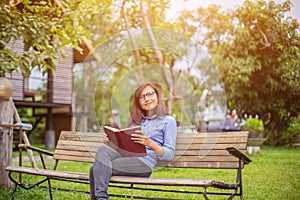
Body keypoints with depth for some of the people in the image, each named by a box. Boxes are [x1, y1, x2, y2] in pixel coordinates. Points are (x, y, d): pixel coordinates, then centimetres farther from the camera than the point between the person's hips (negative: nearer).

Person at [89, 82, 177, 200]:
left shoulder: (168, 121, 9)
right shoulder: (135, 120, 27)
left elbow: (169, 155, -1)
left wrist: (149, 143, -18)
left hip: (144, 162, -5)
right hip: (125, 154, 6)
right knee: (103, 149, -27)